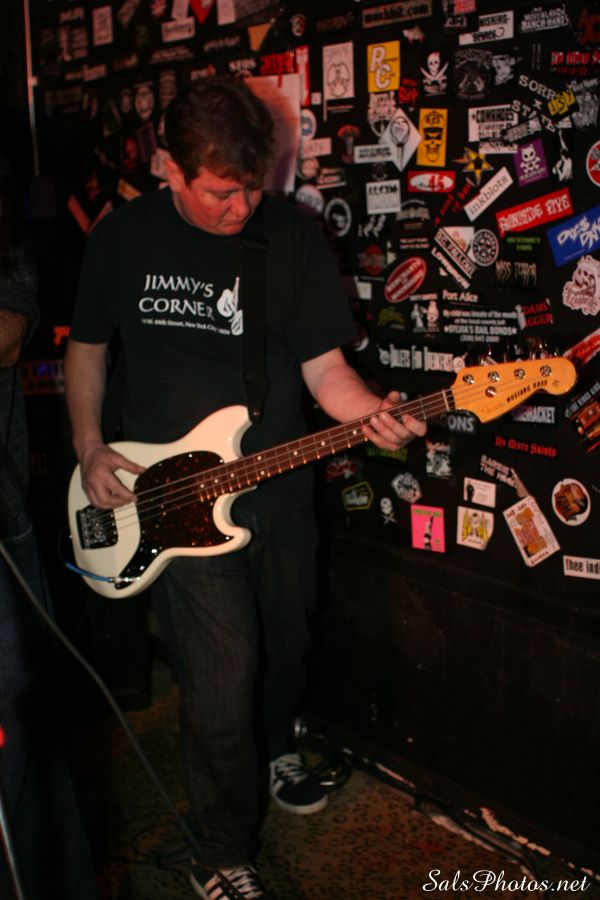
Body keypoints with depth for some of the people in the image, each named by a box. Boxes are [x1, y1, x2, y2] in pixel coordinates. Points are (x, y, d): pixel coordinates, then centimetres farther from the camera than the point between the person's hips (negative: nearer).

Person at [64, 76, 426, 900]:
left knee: (285, 646, 19)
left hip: (278, 491, 3)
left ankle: (273, 750, 53)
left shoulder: (293, 236, -3)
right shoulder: (123, 236, -3)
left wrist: (370, 414, -24)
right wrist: (90, 449, -1)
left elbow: (324, 364, -4)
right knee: (223, 676, -6)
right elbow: (87, 345, 10)